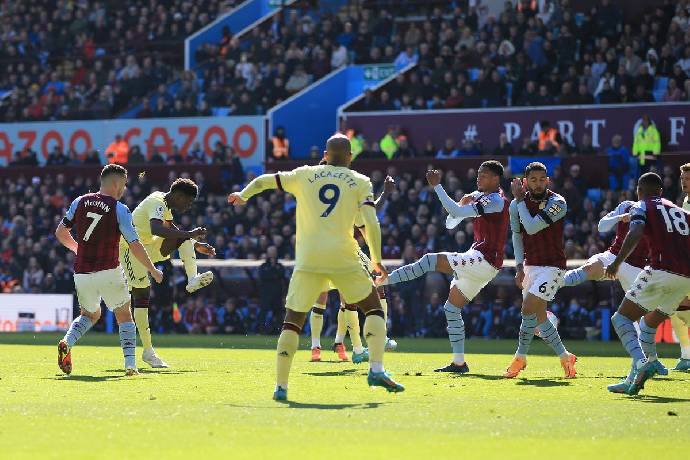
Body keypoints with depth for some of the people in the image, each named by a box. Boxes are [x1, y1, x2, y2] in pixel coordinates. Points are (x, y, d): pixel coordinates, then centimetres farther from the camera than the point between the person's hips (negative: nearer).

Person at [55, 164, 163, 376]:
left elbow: (60, 233, 11)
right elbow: (134, 245, -10)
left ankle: (67, 342, -1)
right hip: (109, 272, -4)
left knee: (90, 314, 26)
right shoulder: (119, 209, -8)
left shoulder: (80, 202, 5)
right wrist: (153, 271, 3)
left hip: (82, 273, 4)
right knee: (124, 316, 15)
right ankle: (130, 364, 4)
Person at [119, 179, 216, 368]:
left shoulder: (165, 204, 6)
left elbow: (172, 229, 24)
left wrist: (197, 245, 19)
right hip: (129, 248, -9)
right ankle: (148, 351, -5)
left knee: (184, 237, -6)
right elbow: (156, 229, -43)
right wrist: (189, 234, -42)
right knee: (142, 296, -9)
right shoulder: (157, 203, -23)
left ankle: (193, 279, -21)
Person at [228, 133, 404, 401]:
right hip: (342, 258, -1)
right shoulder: (360, 182, 9)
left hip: (307, 259, 1)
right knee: (374, 309, 14)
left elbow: (264, 181, 24)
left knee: (292, 321, 10)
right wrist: (377, 260, 6)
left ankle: (281, 386, 2)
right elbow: (371, 224, -3)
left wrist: (242, 196, 43)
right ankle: (376, 370, -3)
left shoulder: (305, 175, 14)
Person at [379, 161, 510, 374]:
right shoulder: (481, 197, 21)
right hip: (481, 264, 10)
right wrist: (463, 203, 3)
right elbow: (450, 223, 21)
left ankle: (380, 280, -18)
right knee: (452, 309, 10)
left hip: (483, 261, -10)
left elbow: (456, 212, -22)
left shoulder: (496, 200, -11)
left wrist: (437, 186, -20)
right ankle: (459, 363, 11)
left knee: (430, 260, -18)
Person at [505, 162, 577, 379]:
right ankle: (565, 357, 20)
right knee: (539, 317, 6)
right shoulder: (516, 205, 2)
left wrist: (519, 199, -15)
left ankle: (520, 358, -3)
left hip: (552, 265, -6)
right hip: (530, 265, 6)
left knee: (529, 309, -16)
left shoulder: (557, 203, -14)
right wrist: (520, 266, 5)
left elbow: (532, 227, -23)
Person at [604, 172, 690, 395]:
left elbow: (635, 234, -11)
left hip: (661, 271, -6)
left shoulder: (641, 207, 8)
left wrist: (617, 262, -13)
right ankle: (634, 380, 19)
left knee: (621, 318, -2)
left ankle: (642, 363, -26)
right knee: (649, 323, 24)